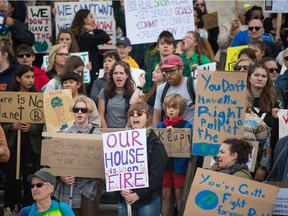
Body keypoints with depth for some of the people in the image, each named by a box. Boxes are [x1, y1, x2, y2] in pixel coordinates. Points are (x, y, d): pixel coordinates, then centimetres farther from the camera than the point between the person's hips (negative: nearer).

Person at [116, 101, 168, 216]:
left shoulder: (155, 143, -2)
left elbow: (156, 174, -9)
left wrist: (138, 194, -16)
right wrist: (121, 190, -12)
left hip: (148, 200, -3)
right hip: (124, 199, 3)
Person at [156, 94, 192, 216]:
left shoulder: (186, 126, -4)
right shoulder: (160, 126, 8)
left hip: (179, 166, -4)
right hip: (164, 165, 4)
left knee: (180, 195, 2)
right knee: (165, 195, 9)